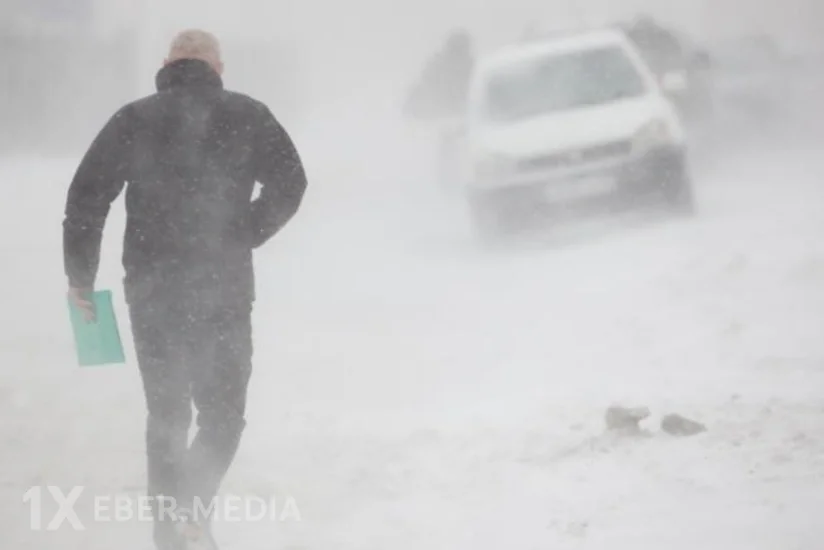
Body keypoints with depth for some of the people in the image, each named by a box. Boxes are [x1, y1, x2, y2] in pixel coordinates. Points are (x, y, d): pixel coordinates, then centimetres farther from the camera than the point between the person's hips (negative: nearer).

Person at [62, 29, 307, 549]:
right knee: (223, 411, 9)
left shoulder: (135, 118, 4)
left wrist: (81, 275, 7)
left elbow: (87, 195, 0)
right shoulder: (247, 115, 2)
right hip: (224, 291, -2)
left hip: (152, 291, 2)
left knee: (166, 414, 15)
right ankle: (191, 504, -15)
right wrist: (243, 237, 9)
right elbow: (289, 184, -4)